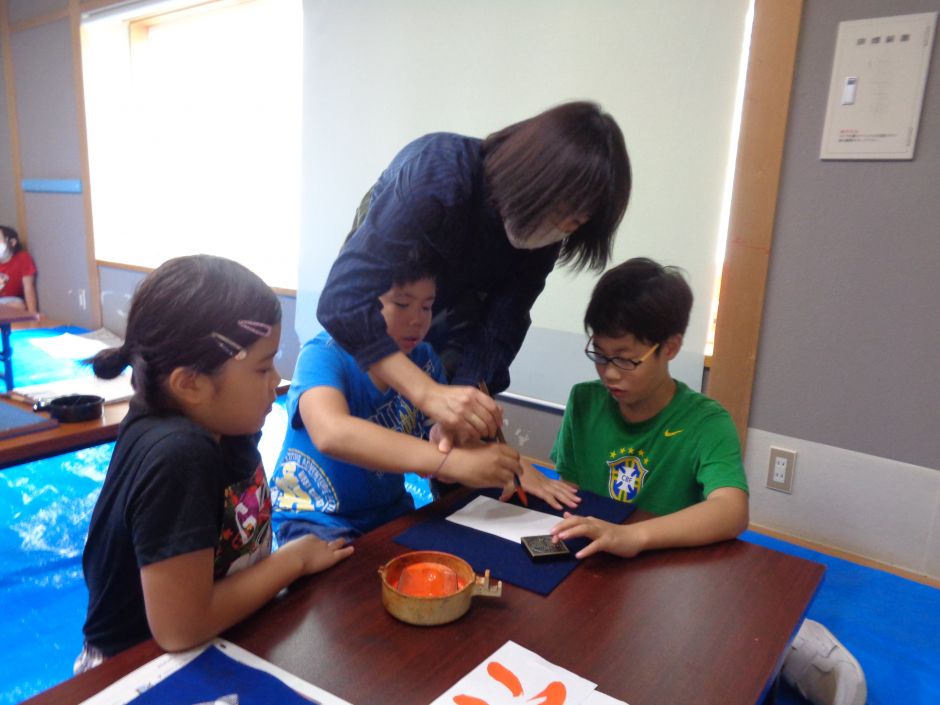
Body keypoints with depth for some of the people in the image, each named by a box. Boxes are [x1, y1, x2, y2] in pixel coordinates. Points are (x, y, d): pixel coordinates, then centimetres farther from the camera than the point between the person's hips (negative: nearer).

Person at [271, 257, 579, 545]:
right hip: (316, 519, -6)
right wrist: (454, 461, -45)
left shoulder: (424, 359, -2)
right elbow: (331, 434, -38)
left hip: (390, 512, 6)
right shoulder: (323, 355, -18)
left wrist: (512, 466, -22)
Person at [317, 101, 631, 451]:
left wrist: (455, 414, -39)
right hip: (369, 324, -3)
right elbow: (344, 300, -46)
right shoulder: (436, 170, -38)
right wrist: (429, 394, -56)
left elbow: (498, 330, -23)